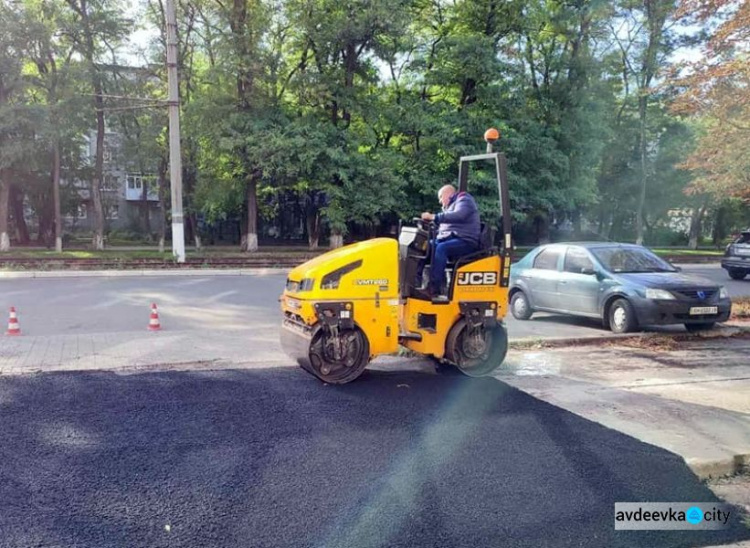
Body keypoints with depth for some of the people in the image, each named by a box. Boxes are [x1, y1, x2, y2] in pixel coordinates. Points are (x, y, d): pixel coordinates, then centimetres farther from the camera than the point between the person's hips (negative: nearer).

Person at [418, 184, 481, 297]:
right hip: (449, 239, 9)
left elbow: (459, 215, -24)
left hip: (465, 242, -9)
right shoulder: (450, 206, 27)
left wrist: (435, 217, -28)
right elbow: (444, 228, 22)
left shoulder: (464, 200, -1)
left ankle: (434, 288, -36)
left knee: (441, 248, -33)